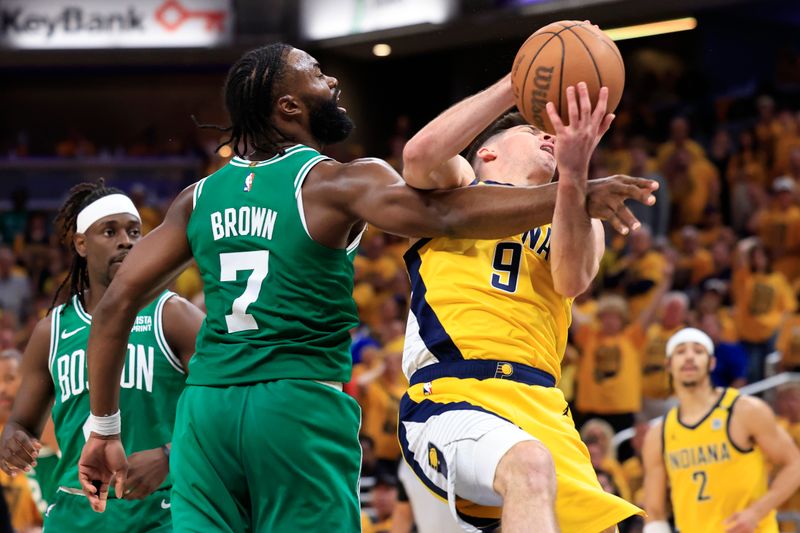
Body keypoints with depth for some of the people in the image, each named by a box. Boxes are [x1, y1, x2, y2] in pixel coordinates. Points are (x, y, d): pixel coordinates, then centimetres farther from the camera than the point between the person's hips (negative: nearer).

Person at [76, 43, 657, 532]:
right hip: (300, 402, -5)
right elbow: (443, 214, -19)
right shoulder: (336, 183, -3)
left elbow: (119, 301, 13)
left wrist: (104, 426, 18)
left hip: (206, 402, 5)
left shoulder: (201, 197, 14)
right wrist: (579, 198, -20)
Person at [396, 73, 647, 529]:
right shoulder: (454, 185, 18)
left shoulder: (581, 222, 25)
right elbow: (421, 153, -9)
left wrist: (574, 176, -19)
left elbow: (572, 280, -1)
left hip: (541, 408, 6)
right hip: (451, 399, -6)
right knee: (529, 465, -35)